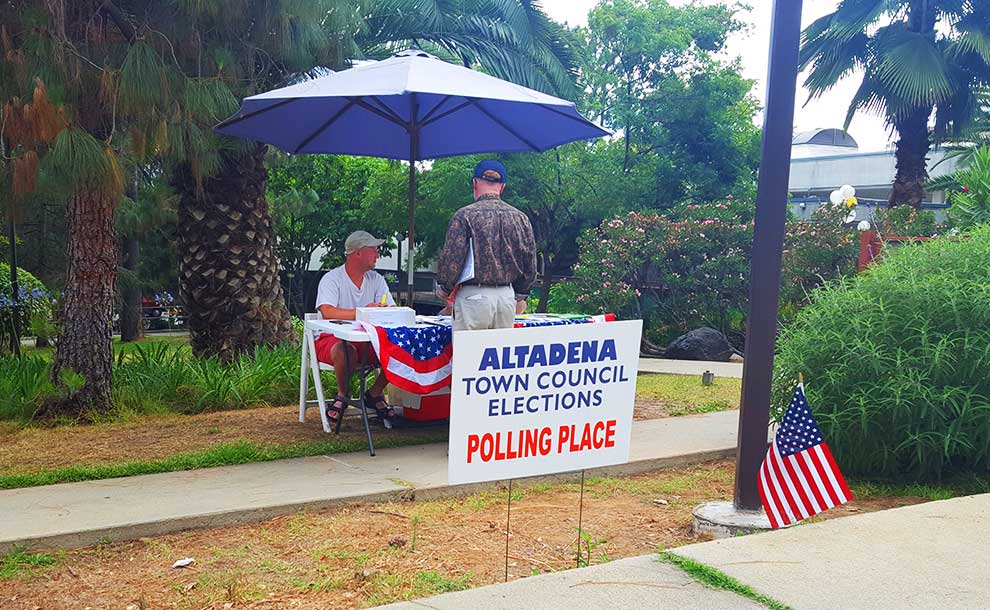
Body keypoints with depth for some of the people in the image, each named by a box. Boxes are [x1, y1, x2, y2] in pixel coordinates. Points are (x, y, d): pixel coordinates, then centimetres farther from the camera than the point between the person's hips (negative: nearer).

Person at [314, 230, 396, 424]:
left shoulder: (376, 279, 9)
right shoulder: (332, 278, -9)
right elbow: (327, 311, -26)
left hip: (366, 341, 5)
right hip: (332, 338, -5)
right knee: (346, 351, -39)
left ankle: (375, 393, 4)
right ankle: (342, 395, -8)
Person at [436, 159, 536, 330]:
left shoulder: (465, 215, -7)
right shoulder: (520, 218, 7)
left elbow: (452, 259, -9)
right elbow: (530, 263, 10)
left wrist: (444, 289, 8)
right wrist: (520, 296, 23)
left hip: (474, 296, -4)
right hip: (507, 297, 5)